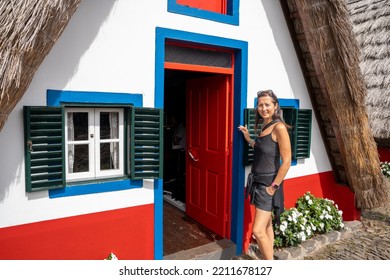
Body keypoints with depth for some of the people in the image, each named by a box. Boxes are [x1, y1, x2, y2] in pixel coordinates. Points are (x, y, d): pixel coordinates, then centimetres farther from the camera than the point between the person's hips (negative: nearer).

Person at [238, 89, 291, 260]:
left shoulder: (279, 127, -18)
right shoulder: (263, 126, 9)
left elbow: (286, 161, -19)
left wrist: (274, 186, -16)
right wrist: (248, 139, 7)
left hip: (269, 184, -9)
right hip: (258, 182, 9)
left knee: (258, 231, -8)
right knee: (266, 226, 18)